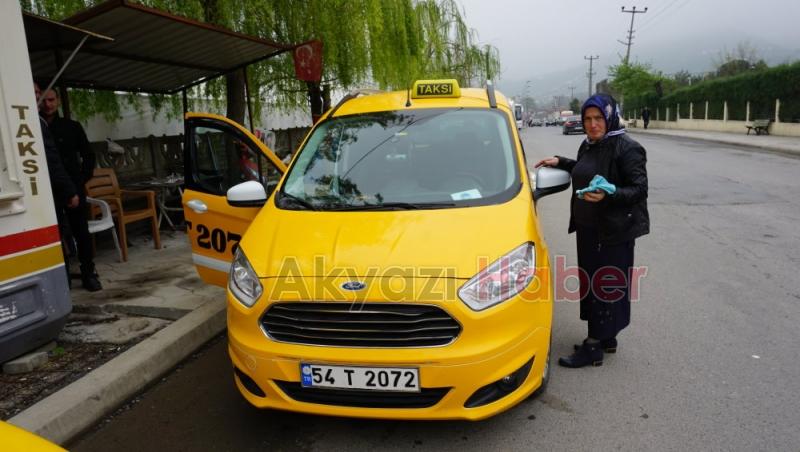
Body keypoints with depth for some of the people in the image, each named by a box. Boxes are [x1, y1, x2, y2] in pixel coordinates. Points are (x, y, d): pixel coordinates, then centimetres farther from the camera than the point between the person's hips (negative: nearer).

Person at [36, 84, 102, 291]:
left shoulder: (72, 127, 7)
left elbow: (88, 154, 12)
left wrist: (83, 178, 6)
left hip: (73, 188, 1)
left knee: (81, 232, 3)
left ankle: (89, 274, 12)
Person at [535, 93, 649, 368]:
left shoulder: (627, 149, -13)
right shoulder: (588, 145, 11)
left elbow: (640, 190, -16)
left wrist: (607, 195, -31)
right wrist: (560, 162, 23)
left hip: (614, 232, -8)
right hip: (587, 229, 8)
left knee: (605, 286, -1)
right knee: (591, 283, 14)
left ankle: (594, 347, 7)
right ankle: (606, 339, 29)